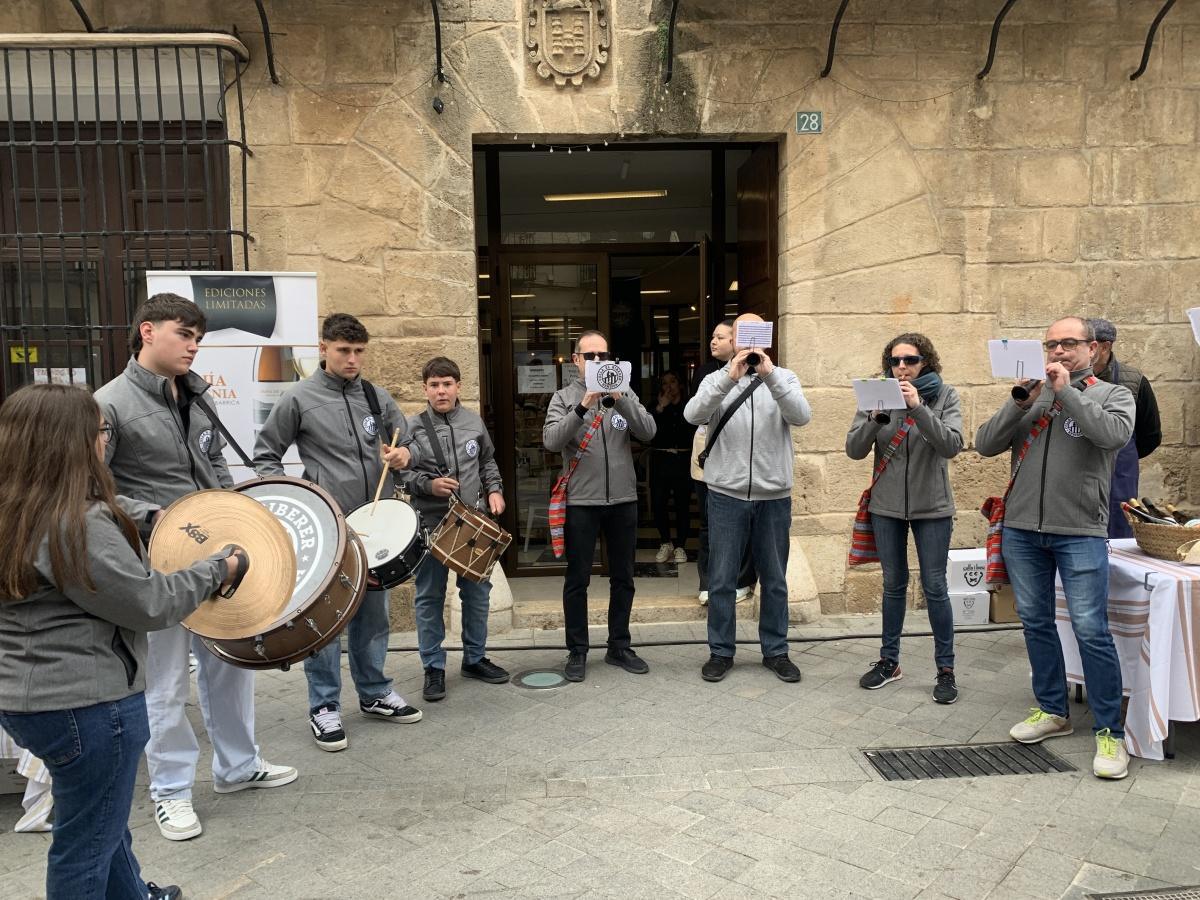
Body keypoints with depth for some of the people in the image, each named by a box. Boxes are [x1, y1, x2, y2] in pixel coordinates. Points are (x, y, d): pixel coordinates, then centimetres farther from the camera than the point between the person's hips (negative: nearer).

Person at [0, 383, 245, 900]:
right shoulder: (80, 528, -26)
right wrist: (217, 570, -8)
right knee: (87, 842, 9)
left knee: (102, 818, 28)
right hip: (85, 704, -10)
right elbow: (150, 604, -19)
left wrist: (149, 513, 20)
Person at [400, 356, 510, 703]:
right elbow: (399, 470, -3)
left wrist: (494, 490, 4)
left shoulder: (474, 422, 6)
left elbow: (488, 461, 18)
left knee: (477, 591, 12)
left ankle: (474, 658, 28)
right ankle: (433, 668, 18)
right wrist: (428, 484, -17)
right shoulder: (412, 427, -4)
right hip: (430, 523, -3)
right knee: (430, 597, 5)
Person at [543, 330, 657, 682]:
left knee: (623, 577, 12)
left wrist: (620, 399, -20)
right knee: (577, 580, 5)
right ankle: (577, 651, 18)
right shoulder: (564, 397, 1)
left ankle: (619, 646, 26)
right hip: (580, 501, -2)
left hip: (624, 499, 3)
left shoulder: (624, 394, 6)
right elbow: (551, 441, -14)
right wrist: (582, 407, -25)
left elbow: (648, 431, -8)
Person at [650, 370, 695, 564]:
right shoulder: (656, 407, 9)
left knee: (683, 504, 1)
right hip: (661, 459, 1)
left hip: (683, 459, -1)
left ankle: (680, 546, 13)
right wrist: (660, 408, -9)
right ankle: (666, 543, 16)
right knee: (658, 502, -4)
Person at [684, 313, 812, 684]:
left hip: (774, 495, 1)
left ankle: (776, 651, 25)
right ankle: (721, 651, 19)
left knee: (774, 580, 12)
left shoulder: (783, 378, 5)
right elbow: (693, 414, -16)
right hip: (726, 494, -1)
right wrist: (729, 378, -26)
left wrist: (770, 375, -23)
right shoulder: (717, 379, 3)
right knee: (721, 580, 6)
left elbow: (801, 416, -14)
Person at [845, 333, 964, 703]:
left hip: (931, 507, -2)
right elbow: (854, 450, -8)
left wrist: (918, 407, -28)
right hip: (886, 506, 2)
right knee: (893, 584, 12)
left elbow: (951, 445, -19)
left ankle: (945, 668, 17)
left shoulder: (945, 395, -5)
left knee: (934, 587, 3)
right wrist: (876, 417, -25)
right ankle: (889, 661, 26)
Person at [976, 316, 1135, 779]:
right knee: (1035, 622, 12)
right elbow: (985, 444, 3)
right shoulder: (1030, 395, 12)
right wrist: (1019, 404, -9)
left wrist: (1067, 390, -14)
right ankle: (1053, 711, 28)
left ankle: (1110, 731, 7)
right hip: (1022, 528, 4)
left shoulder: (1113, 394, 4)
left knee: (1091, 630, -5)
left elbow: (1113, 434, -18)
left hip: (1080, 532, -4)